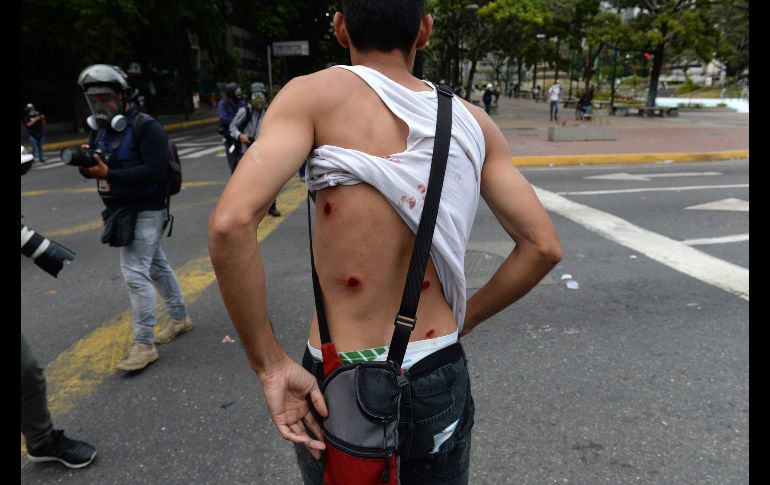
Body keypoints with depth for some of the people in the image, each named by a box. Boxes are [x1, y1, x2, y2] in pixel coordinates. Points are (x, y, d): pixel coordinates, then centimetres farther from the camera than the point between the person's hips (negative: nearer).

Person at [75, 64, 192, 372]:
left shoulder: (146, 128, -15)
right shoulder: (99, 129, 10)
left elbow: (155, 171, -26)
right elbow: (95, 169, 8)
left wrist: (109, 175, -29)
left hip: (147, 211, -8)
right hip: (121, 211, 9)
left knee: (135, 272, -12)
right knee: (156, 265, 17)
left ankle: (144, 344, -5)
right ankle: (179, 318, 32)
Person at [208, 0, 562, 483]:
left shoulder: (315, 92, -12)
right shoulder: (472, 122, -1)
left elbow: (231, 222, -25)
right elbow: (544, 246, 0)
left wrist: (270, 364, -15)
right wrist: (460, 322, 9)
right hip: (440, 384, 3)